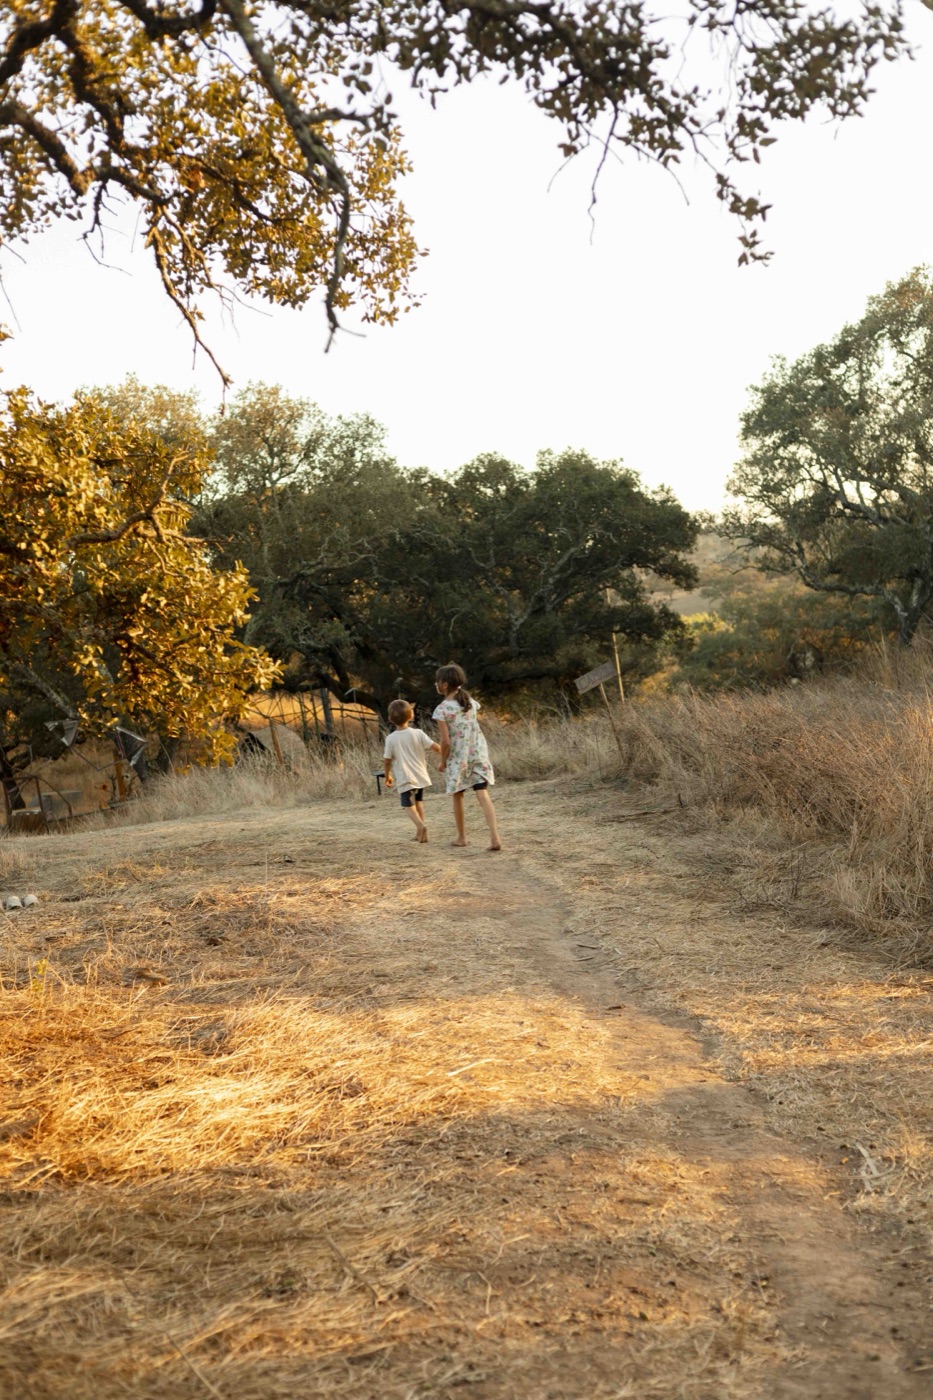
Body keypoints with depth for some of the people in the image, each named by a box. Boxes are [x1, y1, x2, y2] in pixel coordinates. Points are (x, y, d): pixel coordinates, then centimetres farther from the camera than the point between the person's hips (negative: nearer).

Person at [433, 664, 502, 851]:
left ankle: (461, 837, 25)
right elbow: (473, 726, 9)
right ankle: (495, 837, -15)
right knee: (482, 793, -3)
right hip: (478, 752, 4)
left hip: (458, 757, -4)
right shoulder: (470, 701, 3)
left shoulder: (442, 709, -14)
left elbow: (445, 741, -14)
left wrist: (442, 761, -2)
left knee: (458, 796, 15)